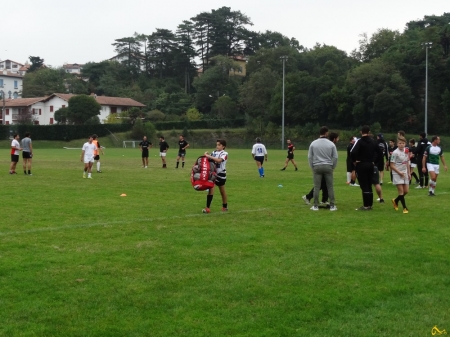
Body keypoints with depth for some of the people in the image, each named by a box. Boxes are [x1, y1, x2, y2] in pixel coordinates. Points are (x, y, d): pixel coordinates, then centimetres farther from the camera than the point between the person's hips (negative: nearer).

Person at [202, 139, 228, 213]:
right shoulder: (214, 152, 7)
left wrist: (209, 156, -27)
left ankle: (225, 207, 29)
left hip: (221, 174, -3)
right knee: (211, 188, -11)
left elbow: (219, 160, -26)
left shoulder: (225, 153, -9)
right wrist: (206, 155, -12)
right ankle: (208, 208, -14)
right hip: (213, 173, 3)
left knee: (222, 191, 11)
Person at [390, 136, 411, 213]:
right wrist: (399, 172, -18)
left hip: (405, 173, 7)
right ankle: (405, 208, -1)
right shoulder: (395, 153, -14)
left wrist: (409, 173, 11)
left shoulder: (406, 151, 5)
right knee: (401, 191, -7)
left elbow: (407, 163, 15)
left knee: (406, 191, 8)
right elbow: (392, 165, -13)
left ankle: (395, 201, 31)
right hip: (397, 174, -6)